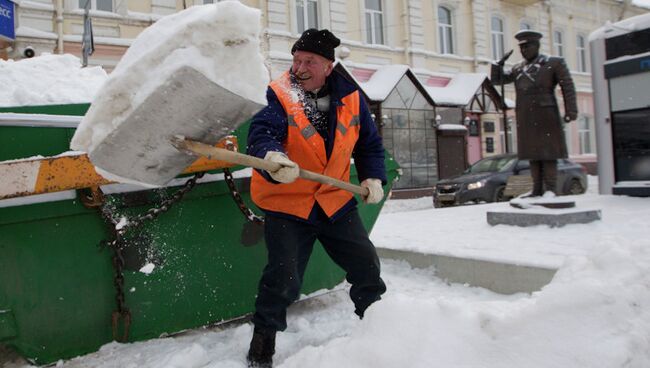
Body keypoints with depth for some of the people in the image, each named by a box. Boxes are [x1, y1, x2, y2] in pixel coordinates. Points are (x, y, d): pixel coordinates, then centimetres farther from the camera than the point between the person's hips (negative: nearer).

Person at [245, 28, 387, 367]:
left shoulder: (350, 97, -2)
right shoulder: (279, 96, -15)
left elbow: (369, 142, 11)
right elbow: (261, 133, -33)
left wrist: (372, 177, -3)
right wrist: (273, 156, -54)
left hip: (336, 200, 5)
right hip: (286, 201, -4)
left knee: (366, 263, 9)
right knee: (283, 276, -13)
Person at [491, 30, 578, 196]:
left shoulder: (554, 63, 2)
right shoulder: (518, 68, 16)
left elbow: (568, 87, -5)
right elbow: (497, 79, 18)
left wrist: (571, 112, -15)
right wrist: (500, 63, 0)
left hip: (545, 116, -5)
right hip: (525, 118, 5)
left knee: (548, 152, -7)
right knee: (533, 152, 4)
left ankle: (551, 189, -5)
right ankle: (537, 189, 6)